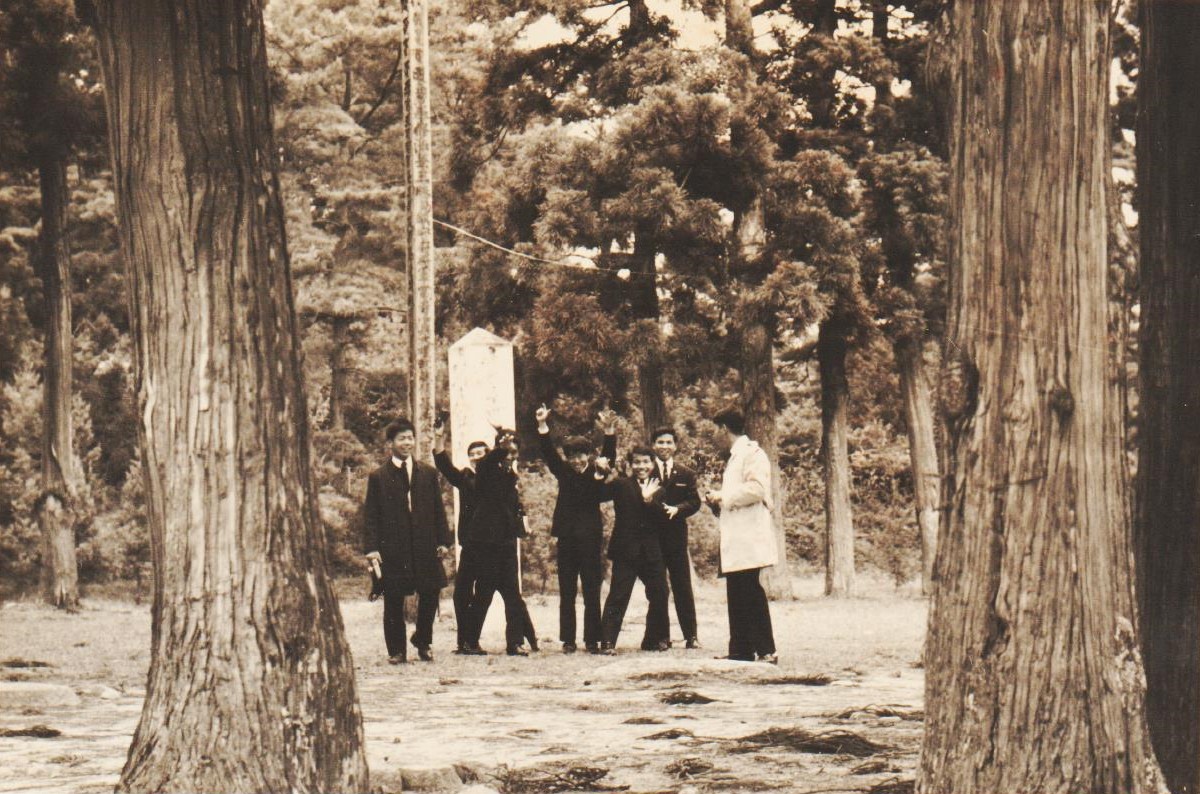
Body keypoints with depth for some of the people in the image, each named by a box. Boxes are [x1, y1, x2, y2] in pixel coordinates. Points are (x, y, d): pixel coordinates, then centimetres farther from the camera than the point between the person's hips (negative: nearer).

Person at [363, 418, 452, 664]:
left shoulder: (428, 474, 12)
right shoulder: (378, 477, 3)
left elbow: (438, 509, 14)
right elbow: (370, 515, 0)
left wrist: (443, 540, 5)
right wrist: (372, 548, -9)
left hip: (425, 546, 2)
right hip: (392, 549, -2)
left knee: (430, 593, -1)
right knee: (393, 601, 1)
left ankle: (423, 641, 19)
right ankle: (396, 650, 10)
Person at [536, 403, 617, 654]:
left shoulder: (596, 472, 3)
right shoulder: (564, 472, 9)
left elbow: (609, 455, -9)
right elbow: (548, 452, 1)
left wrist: (609, 430, -26)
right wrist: (542, 425, -12)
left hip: (590, 538, -2)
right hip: (566, 537, 2)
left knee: (592, 592, 1)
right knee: (567, 593, 4)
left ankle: (592, 640, 5)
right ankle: (568, 640, 6)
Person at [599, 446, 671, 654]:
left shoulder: (658, 490, 14)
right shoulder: (621, 485, 2)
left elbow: (662, 520, 3)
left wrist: (649, 500, -11)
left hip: (651, 552, 5)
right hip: (626, 550, -5)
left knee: (659, 596, 7)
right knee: (618, 597, -9)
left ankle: (655, 639, 22)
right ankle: (608, 642, -9)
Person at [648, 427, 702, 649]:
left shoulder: (686, 474, 12)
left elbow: (695, 502, 3)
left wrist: (677, 509, -13)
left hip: (676, 536, 1)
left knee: (683, 588, 0)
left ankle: (691, 635, 2)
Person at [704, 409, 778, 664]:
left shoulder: (751, 453, -7)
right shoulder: (735, 457, 22)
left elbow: (756, 488, -20)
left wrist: (723, 497, -12)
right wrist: (718, 501, 13)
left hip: (749, 535, -10)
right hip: (736, 537, 10)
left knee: (749, 592, -13)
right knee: (737, 593, 8)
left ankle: (766, 651, -14)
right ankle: (741, 651, 9)